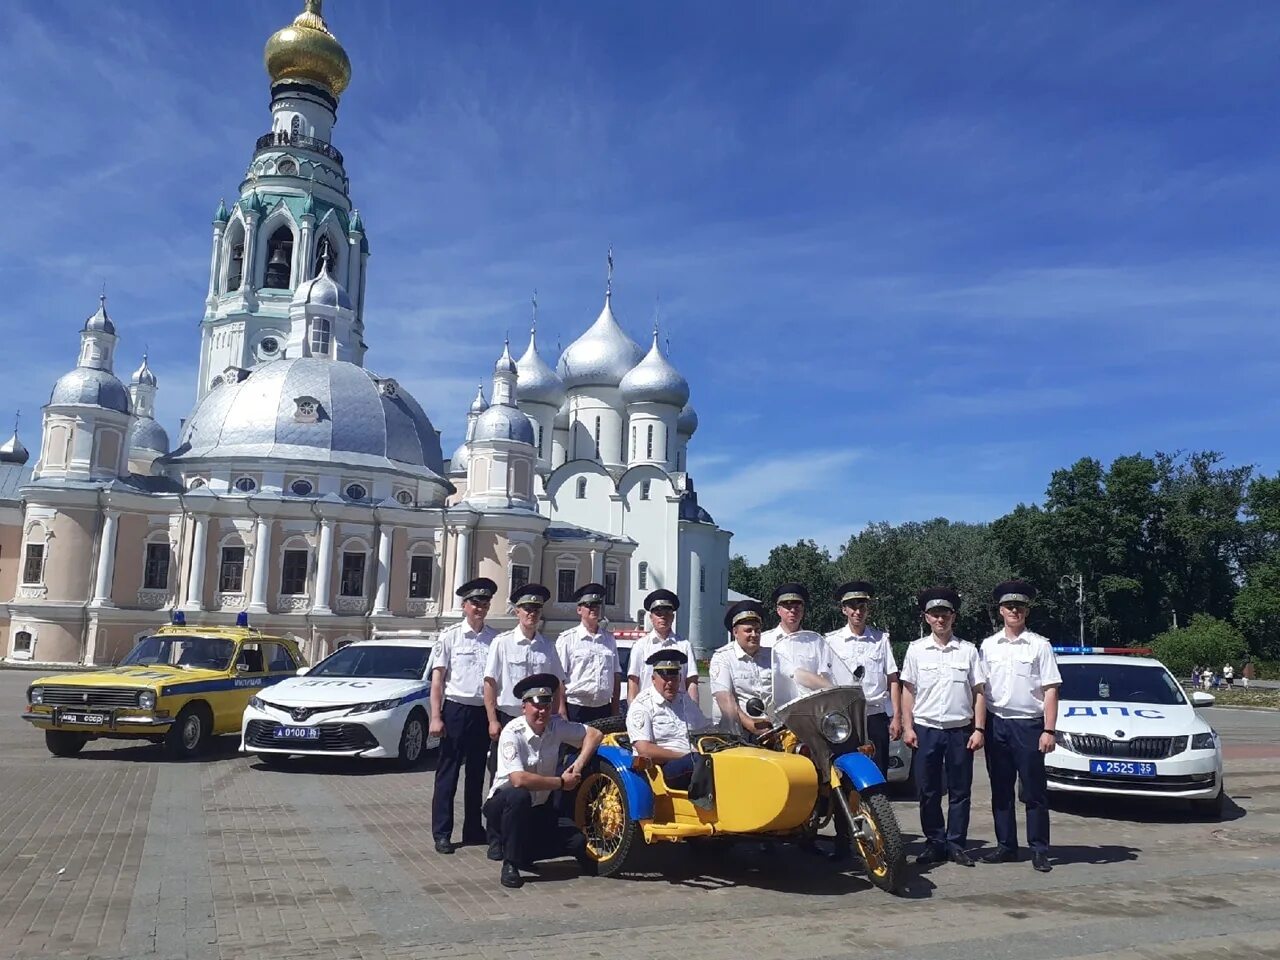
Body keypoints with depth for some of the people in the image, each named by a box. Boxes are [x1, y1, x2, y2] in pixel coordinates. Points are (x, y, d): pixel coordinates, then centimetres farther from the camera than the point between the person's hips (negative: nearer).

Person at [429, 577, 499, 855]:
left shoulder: (495, 638, 4)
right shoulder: (450, 636, -3)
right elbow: (437, 678, -3)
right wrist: (436, 717, -9)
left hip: (484, 712, 3)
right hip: (456, 710, -3)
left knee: (477, 774, 13)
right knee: (448, 773, 2)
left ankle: (473, 828, 25)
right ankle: (442, 833, 9)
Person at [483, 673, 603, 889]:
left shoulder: (556, 726, -7)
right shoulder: (512, 733, -23)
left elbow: (594, 734, 0)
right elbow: (518, 779, -34)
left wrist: (578, 765, -15)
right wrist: (561, 782, -24)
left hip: (539, 807, 5)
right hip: (503, 804, -5)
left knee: (577, 841, -15)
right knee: (519, 796, -39)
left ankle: (521, 852, 10)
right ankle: (510, 864, -20)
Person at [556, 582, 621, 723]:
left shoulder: (609, 639, 13)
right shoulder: (567, 639, -1)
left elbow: (616, 676, 15)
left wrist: (615, 713, 11)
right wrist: (562, 715, -11)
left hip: (604, 710, 4)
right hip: (575, 710, -4)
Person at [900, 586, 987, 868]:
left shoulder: (968, 650, 5)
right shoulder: (916, 649, 5)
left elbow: (978, 693, 5)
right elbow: (908, 690, 6)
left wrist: (979, 729, -2)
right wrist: (908, 727, -1)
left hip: (960, 730, 0)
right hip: (926, 729, 0)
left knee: (960, 791, 4)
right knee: (929, 792, 4)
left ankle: (956, 844, 14)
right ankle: (934, 844, 14)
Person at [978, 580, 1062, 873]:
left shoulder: (1040, 645, -1)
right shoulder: (988, 645, 8)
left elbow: (1050, 690, -3)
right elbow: (980, 689, 10)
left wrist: (1049, 730, -10)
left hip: (1029, 724, -3)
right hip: (996, 724, 3)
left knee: (1034, 791, 1)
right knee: (1001, 791, 10)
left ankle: (1039, 850, 9)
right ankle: (1006, 846, 19)